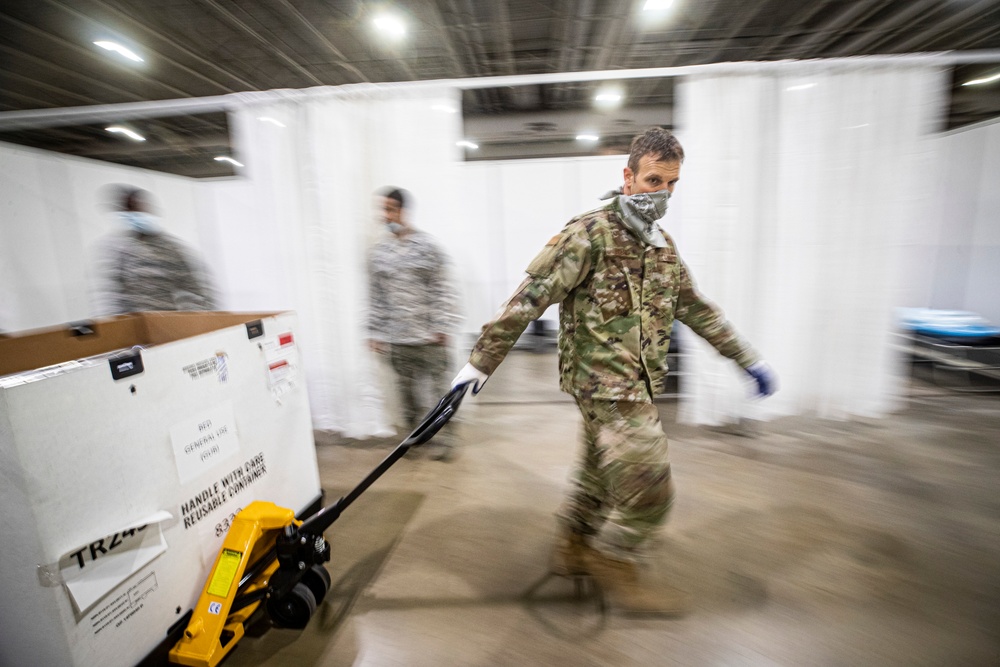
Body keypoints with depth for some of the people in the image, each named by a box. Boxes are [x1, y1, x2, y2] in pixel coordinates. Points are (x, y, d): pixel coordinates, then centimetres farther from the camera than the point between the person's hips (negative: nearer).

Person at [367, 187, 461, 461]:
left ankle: (442, 437, 19)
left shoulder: (427, 245, -4)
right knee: (407, 387, 13)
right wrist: (375, 331, 8)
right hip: (397, 337, 4)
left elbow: (443, 289, -5)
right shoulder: (379, 252, 7)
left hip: (428, 335, -3)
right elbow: (376, 296, 9)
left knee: (436, 385, 3)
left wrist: (443, 325, -10)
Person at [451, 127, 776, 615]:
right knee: (649, 486, -1)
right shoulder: (589, 234, -13)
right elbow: (528, 300, -17)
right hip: (606, 383, -8)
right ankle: (618, 575, 24)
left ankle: (573, 550, 41)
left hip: (635, 385, 8)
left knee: (601, 473, 19)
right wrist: (480, 362, -18)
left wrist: (748, 359, 22)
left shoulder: (662, 245, 13)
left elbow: (694, 309, 21)